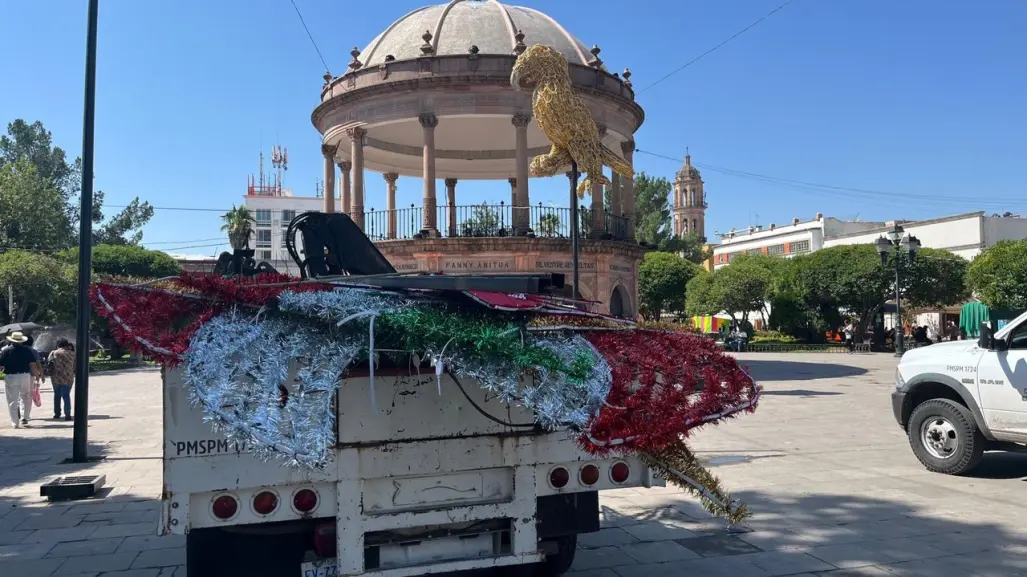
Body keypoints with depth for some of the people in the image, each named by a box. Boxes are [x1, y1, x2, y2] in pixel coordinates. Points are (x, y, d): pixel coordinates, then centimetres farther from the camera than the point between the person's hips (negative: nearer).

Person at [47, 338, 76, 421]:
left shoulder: (54, 353, -1)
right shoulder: (72, 354, -1)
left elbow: (48, 363, 4)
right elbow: (75, 366, 3)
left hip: (56, 378, 1)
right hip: (68, 378, -1)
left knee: (57, 395, 15)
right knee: (66, 396, 1)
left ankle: (57, 413, 21)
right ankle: (67, 414, -9)